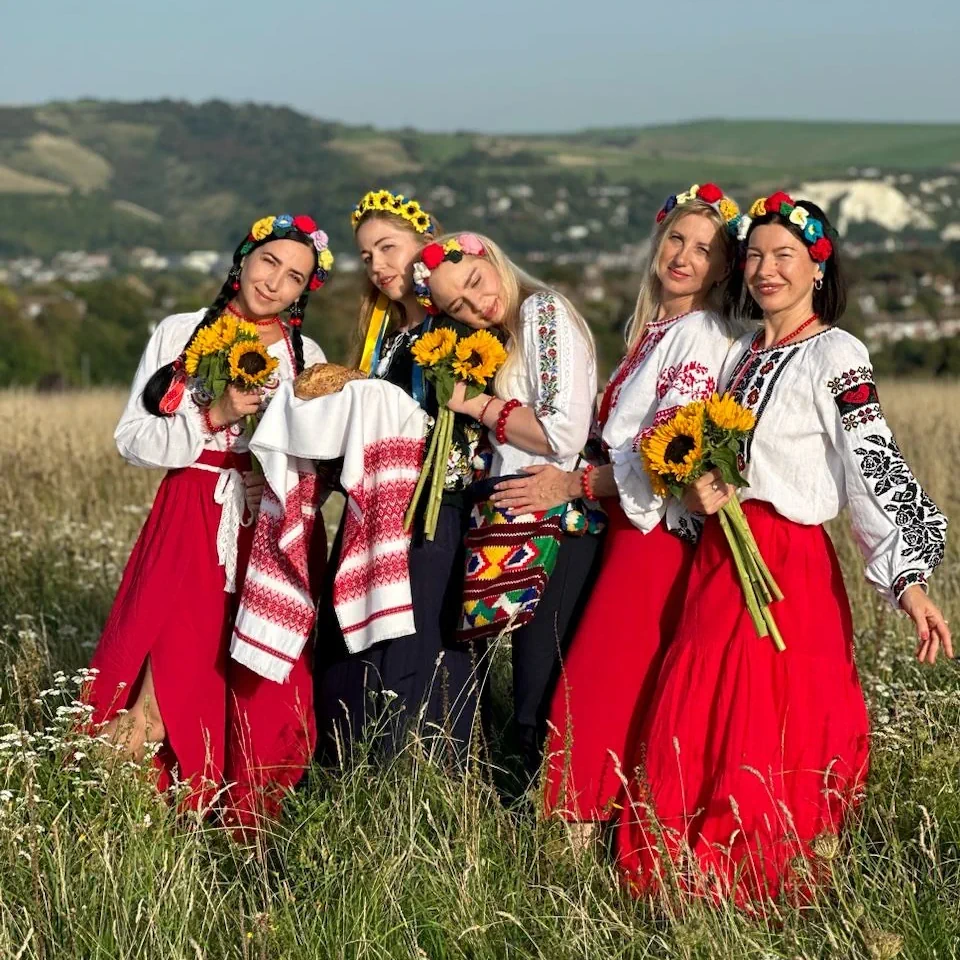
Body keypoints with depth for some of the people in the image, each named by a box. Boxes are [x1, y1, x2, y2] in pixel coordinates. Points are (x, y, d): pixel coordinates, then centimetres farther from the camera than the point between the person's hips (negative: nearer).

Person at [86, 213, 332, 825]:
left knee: (265, 685, -6)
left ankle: (251, 818, 7)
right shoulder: (181, 334, 6)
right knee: (170, 666, -15)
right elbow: (133, 439, 1)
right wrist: (213, 417, -13)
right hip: (190, 528, -1)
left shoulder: (306, 357, 12)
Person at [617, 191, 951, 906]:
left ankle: (771, 893, 7)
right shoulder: (743, 352, 15)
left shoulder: (835, 356, -8)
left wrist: (908, 580, -29)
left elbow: (876, 469, -18)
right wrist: (699, 491, -4)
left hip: (788, 565, -7)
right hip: (719, 558, 7)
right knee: (696, 734, 8)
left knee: (770, 736, -5)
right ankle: (698, 885, 19)